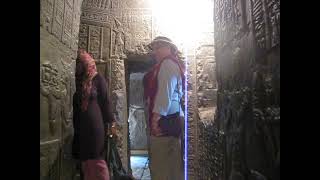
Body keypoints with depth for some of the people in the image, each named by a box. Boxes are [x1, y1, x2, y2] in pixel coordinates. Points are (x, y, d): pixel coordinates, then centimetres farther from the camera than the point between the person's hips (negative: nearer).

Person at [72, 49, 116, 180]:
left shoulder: (97, 78, 0)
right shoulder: (76, 80, 14)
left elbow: (105, 101, -1)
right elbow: (74, 104, 17)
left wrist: (111, 123, -5)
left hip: (94, 125, -5)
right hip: (80, 126, 5)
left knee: (96, 160, -3)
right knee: (84, 160, 7)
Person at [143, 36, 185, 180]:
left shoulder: (167, 63, -1)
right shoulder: (164, 65, 26)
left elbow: (166, 90, -15)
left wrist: (157, 116, -21)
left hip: (165, 120, -10)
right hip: (165, 120, 10)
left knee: (165, 166, -6)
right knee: (161, 164, 13)